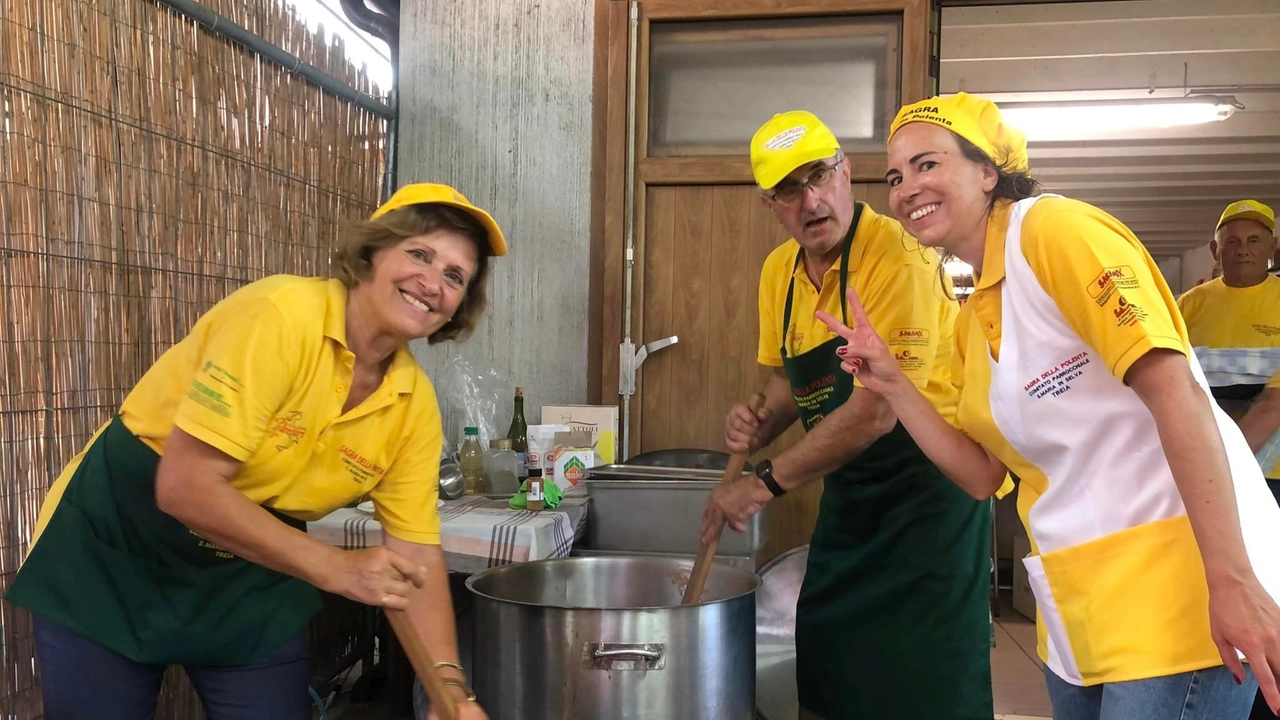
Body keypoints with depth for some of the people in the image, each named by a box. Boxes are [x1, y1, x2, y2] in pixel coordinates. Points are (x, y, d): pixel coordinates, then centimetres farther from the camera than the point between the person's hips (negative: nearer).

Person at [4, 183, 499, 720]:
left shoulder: (416, 404, -9)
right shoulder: (279, 314, -27)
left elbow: (416, 552, -5)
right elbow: (184, 487, -29)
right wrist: (336, 569, -29)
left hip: (249, 585, 5)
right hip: (112, 561, -4)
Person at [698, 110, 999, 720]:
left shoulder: (899, 258, -22)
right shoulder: (779, 271, 3)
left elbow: (876, 412, -26)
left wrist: (767, 482, -20)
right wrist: (762, 424, -6)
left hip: (928, 485, -7)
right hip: (849, 490, 7)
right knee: (823, 670, 17)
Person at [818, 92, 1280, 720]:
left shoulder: (1053, 228, -11)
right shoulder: (970, 324, 12)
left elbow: (1175, 390, -19)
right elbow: (983, 473, 11)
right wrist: (890, 384, 2)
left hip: (1174, 572, -8)